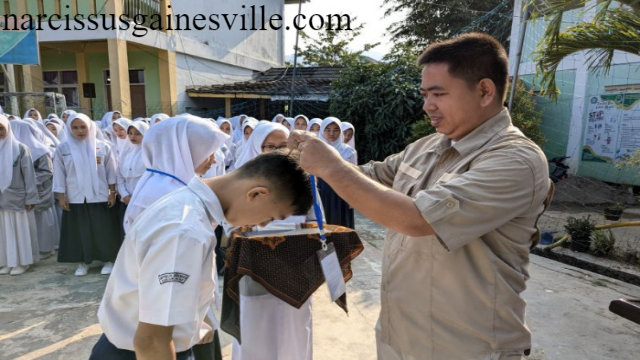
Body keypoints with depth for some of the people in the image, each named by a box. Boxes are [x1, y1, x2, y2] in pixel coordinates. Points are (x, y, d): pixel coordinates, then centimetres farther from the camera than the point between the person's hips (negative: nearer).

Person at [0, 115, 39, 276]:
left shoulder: (20, 148, -5)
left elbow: (29, 174, -6)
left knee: (19, 230, 5)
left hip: (17, 198, -3)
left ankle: (22, 262, 15)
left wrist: (31, 197, -9)